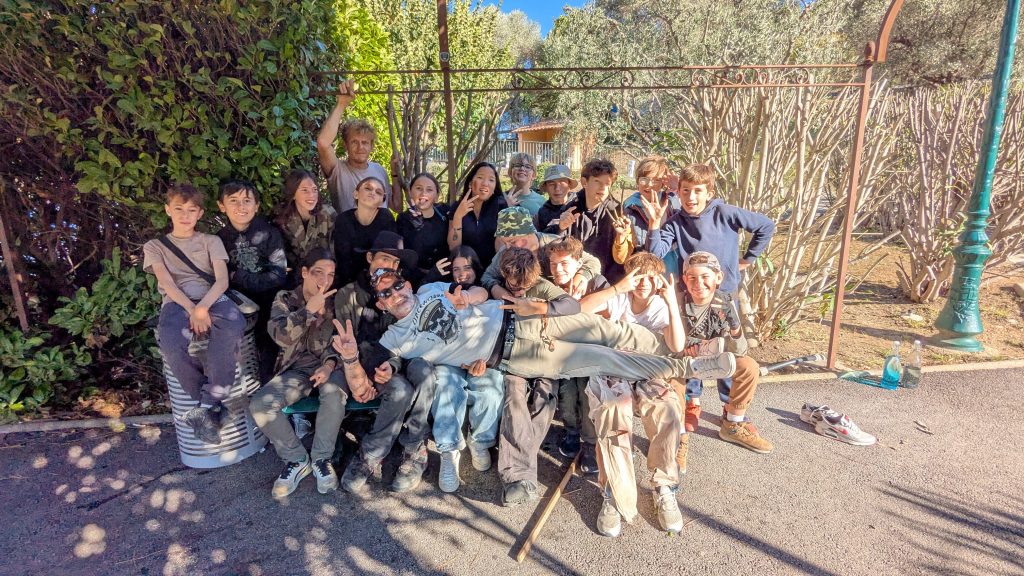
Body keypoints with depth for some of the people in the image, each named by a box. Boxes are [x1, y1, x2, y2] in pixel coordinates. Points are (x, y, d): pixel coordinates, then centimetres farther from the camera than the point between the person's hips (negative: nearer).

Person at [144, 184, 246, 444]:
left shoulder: (211, 241, 21)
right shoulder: (154, 246, 21)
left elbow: (222, 280, 5)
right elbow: (167, 283, 3)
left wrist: (203, 308, -14)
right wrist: (191, 310, -15)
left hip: (212, 298, 0)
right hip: (177, 303, 0)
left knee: (233, 325, -38)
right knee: (171, 343, -36)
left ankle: (206, 405, -32)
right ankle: (212, 404, -20)